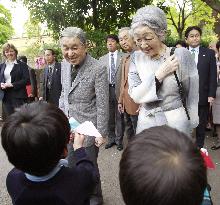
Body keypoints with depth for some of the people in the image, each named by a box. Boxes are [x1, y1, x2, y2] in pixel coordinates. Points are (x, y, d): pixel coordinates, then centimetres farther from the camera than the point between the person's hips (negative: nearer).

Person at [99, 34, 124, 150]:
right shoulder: (102, 59, 11)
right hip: (107, 89, 3)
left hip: (119, 89, -3)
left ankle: (119, 140, 18)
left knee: (119, 116, 5)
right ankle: (111, 138, 25)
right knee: (109, 116, 11)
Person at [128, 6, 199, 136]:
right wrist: (158, 75, -19)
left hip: (175, 123, -2)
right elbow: (135, 95, -8)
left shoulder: (180, 55, -11)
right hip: (146, 123, 3)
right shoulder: (137, 58, -2)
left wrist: (189, 127, 6)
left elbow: (191, 95, -2)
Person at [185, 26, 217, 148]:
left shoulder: (209, 53, 4)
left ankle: (199, 148, 27)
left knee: (201, 126, 11)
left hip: (203, 96, 1)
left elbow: (213, 76, 2)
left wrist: (211, 95, -5)